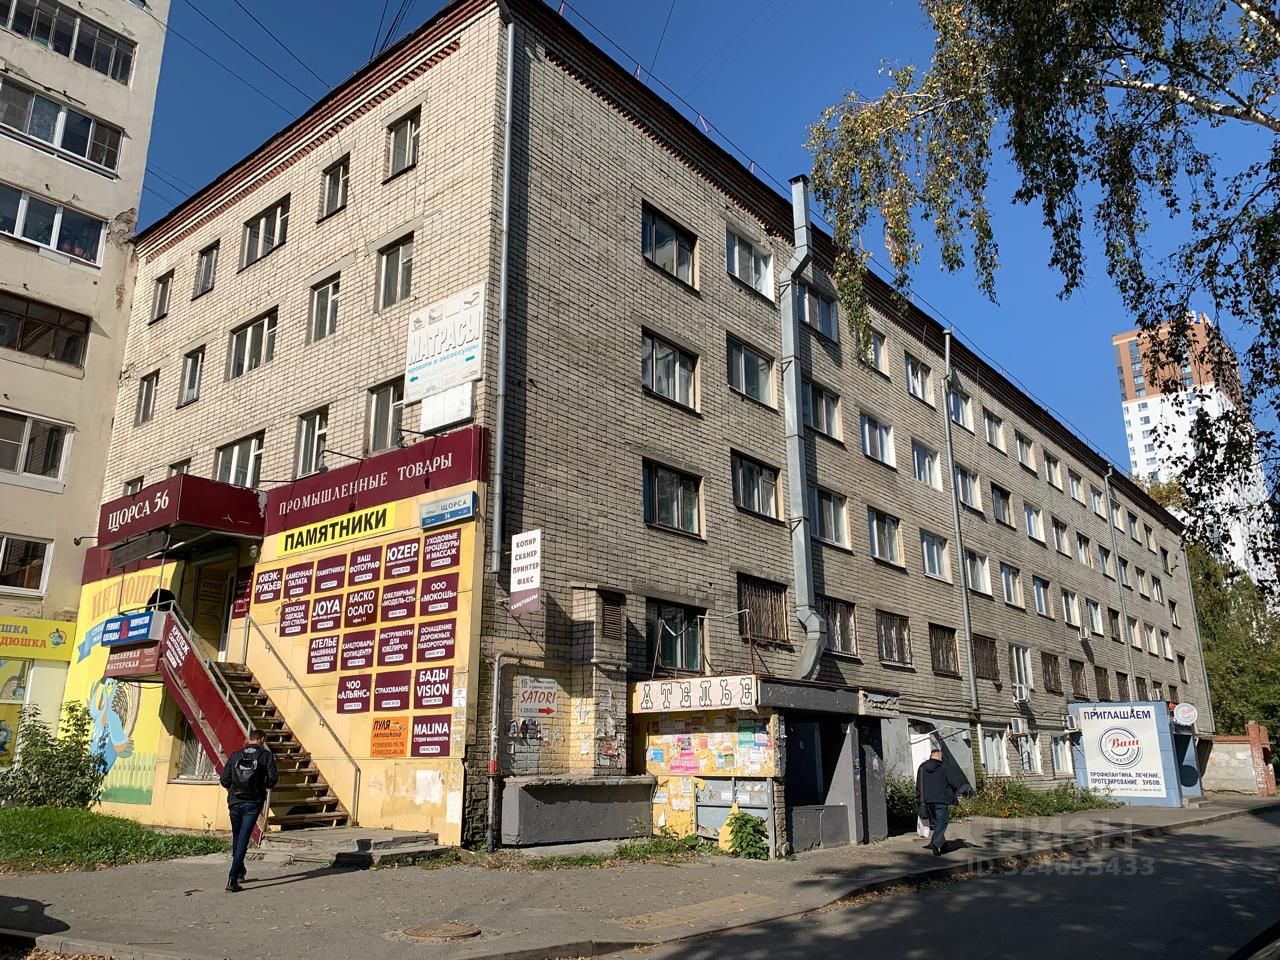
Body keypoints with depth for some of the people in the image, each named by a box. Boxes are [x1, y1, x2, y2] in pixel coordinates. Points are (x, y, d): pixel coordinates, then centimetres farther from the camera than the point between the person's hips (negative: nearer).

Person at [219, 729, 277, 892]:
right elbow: (272, 778, -11)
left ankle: (240, 873, 35)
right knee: (243, 840, -3)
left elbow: (224, 780, 0)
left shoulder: (235, 755, 3)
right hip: (253, 804, -3)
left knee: (236, 838, 21)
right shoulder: (265, 755, -5)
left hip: (235, 802, 3)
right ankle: (232, 880, -12)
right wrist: (264, 785, 11)